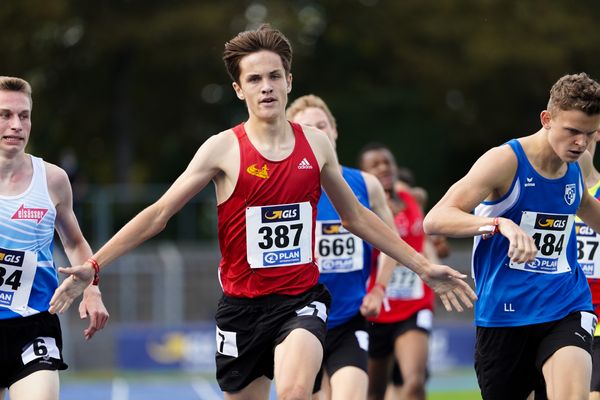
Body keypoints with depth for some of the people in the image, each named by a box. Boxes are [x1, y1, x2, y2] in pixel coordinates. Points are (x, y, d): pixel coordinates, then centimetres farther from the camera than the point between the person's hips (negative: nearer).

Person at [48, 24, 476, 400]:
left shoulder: (316, 144, 2)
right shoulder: (224, 149, -7)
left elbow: (355, 217, 16)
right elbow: (159, 214, -6)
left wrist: (423, 266, 17)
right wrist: (93, 266, -15)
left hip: (302, 299, 0)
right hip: (242, 305, 0)